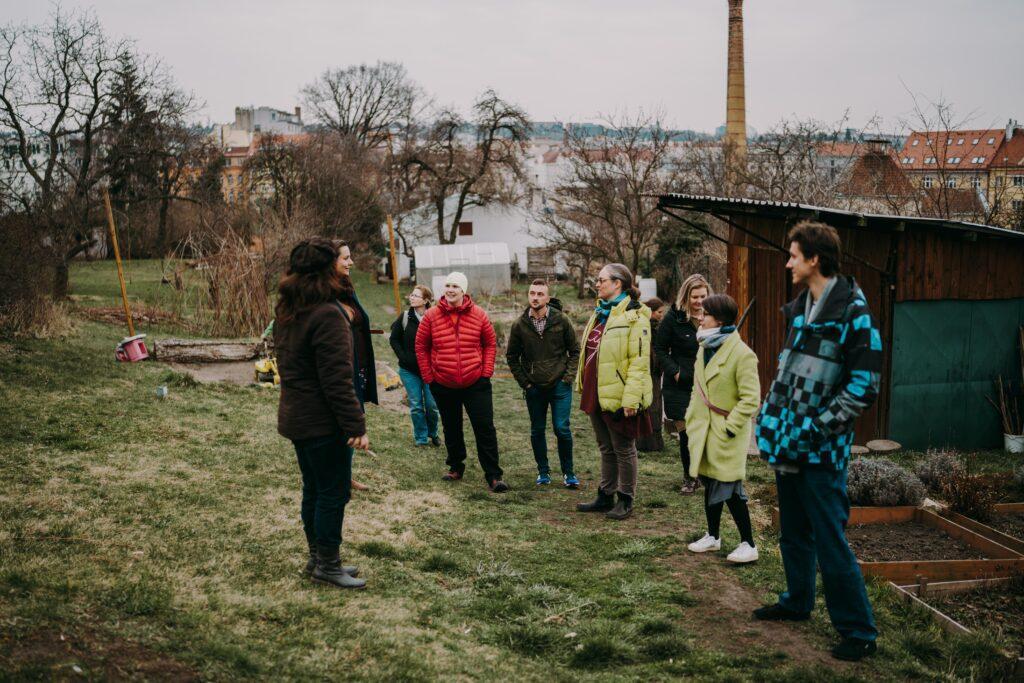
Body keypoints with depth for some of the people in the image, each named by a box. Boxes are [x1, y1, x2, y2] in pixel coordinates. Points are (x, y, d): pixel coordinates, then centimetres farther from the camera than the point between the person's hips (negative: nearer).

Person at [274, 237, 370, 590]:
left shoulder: (287, 312, 8)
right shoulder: (327, 316, -22)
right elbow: (338, 380, -24)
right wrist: (356, 426, -21)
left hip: (295, 416, 9)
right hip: (324, 422, -9)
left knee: (314, 489, 18)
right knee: (334, 492, 2)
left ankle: (317, 557, 29)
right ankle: (327, 565, 11)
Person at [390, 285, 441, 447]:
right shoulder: (405, 317, -2)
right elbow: (394, 339, 7)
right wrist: (403, 357, -3)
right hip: (409, 370, 1)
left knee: (432, 405, 4)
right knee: (416, 405, 4)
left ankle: (433, 434, 28)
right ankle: (421, 438, 16)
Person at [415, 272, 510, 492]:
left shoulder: (478, 315, -3)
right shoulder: (431, 316, -3)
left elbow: (490, 344, 6)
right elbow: (421, 347, 4)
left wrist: (486, 372, -1)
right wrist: (428, 376, 0)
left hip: (476, 383, -1)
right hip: (443, 385, 1)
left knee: (485, 428, -5)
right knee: (451, 429, 15)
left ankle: (493, 476, -2)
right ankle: (456, 467, 33)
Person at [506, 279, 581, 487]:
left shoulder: (561, 320, -5)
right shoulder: (520, 325, -2)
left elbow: (575, 351, 3)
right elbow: (511, 356, 8)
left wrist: (568, 376, -5)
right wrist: (524, 382, 3)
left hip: (560, 385, -2)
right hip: (534, 388, 2)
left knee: (562, 428, -6)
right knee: (537, 431, 9)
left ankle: (568, 473, 9)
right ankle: (543, 472, 23)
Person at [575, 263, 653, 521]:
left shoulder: (634, 316, -14)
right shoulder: (600, 314, 14)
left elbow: (639, 362, -19)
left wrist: (631, 398, -23)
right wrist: (583, 385, 18)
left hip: (618, 396, -9)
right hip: (596, 393, 9)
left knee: (623, 449, 5)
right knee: (606, 449, 18)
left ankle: (625, 500, 16)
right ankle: (605, 496, 28)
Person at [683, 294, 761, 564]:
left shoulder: (742, 354, -17)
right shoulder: (705, 349, 9)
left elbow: (751, 399, -18)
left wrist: (730, 426, -18)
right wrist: (691, 418, 13)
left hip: (726, 433, -8)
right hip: (704, 430, 8)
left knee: (729, 489, -6)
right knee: (710, 484, 16)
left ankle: (748, 544, 4)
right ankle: (713, 536, 29)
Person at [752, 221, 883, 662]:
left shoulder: (853, 313, -15)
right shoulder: (799, 308, 11)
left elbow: (865, 384, -17)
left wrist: (820, 426, -19)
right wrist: (770, 412, 14)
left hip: (820, 448, -8)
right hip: (787, 440, 8)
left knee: (830, 542, -5)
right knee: (794, 532, 21)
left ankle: (858, 632, 5)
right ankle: (796, 602, 38)